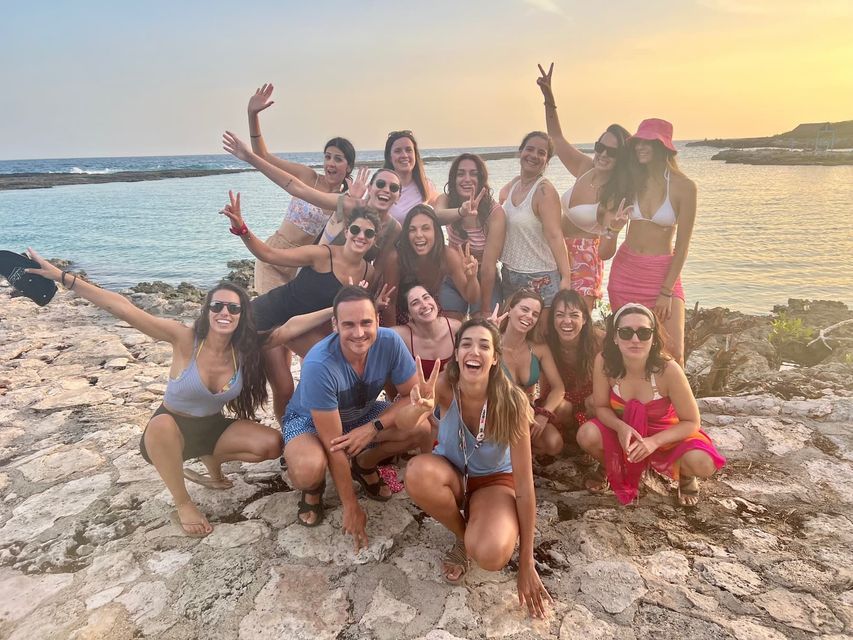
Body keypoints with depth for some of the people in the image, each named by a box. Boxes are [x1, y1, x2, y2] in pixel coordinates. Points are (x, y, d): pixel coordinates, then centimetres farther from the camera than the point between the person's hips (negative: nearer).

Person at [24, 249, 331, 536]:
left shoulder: (246, 347, -13)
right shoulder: (185, 338, -24)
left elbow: (288, 328, -20)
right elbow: (123, 308, -30)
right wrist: (63, 277, -35)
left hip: (214, 427, 4)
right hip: (170, 432, -3)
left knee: (272, 444, -18)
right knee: (161, 424, -40)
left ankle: (212, 462, 13)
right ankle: (183, 505, -16)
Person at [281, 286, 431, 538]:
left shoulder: (390, 342, -26)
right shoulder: (318, 365, -37)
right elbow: (332, 443, -31)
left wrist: (373, 428, -30)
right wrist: (351, 507, -24)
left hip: (361, 415, 4)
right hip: (308, 420, -4)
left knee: (420, 428, -20)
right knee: (308, 470, -37)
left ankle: (364, 465, 9)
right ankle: (314, 489, 3)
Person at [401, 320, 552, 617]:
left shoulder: (511, 401, -27)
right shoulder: (445, 385, -23)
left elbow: (525, 486, -23)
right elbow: (403, 421, -41)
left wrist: (526, 564, -22)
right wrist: (419, 408, -67)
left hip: (495, 480, -2)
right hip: (451, 473, 2)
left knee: (491, 554, -33)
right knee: (418, 472, -34)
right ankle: (462, 534, -4)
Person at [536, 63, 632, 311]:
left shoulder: (618, 197, -15)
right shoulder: (585, 168, 0)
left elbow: (605, 254, -15)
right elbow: (557, 138, 13)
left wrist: (614, 229, -34)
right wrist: (549, 98, 4)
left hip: (585, 261, -6)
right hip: (557, 253, 6)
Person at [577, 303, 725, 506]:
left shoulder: (668, 369, -30)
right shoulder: (604, 362, -25)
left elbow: (691, 422, -19)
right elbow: (601, 407, -12)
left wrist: (654, 442, -33)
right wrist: (621, 427, -33)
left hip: (664, 434, -1)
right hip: (623, 430, 2)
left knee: (702, 464, -29)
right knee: (587, 435, -28)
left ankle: (685, 477, 12)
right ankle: (609, 466, 10)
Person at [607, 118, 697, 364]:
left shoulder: (683, 186, -8)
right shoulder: (632, 180, 2)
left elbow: (682, 245, -8)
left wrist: (666, 292, -10)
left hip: (663, 272, -3)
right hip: (625, 270, 3)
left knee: (672, 351, -7)